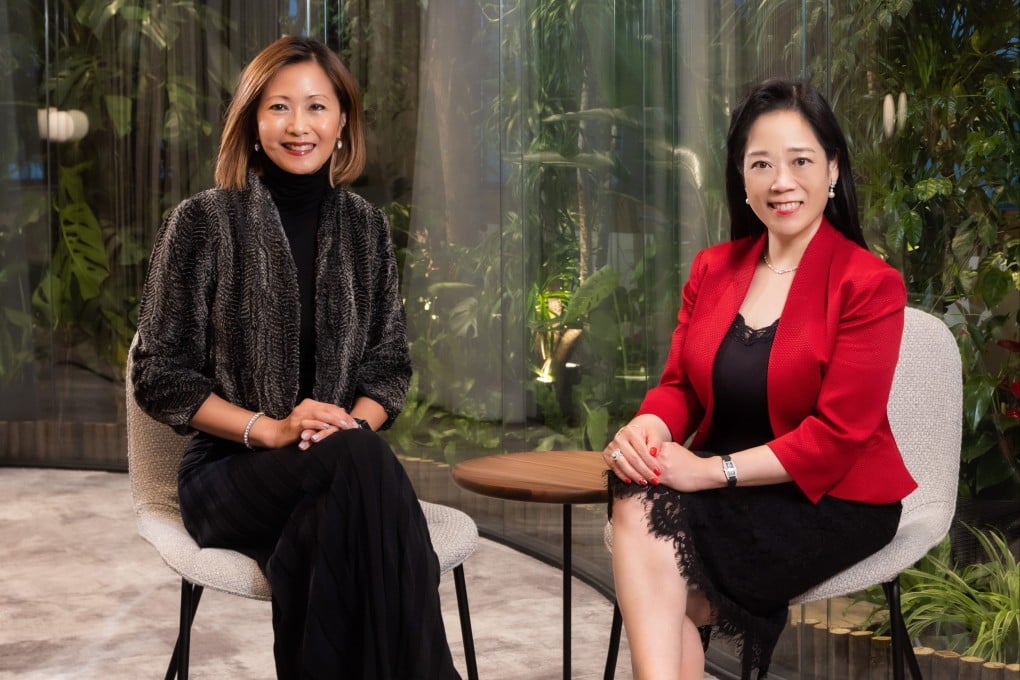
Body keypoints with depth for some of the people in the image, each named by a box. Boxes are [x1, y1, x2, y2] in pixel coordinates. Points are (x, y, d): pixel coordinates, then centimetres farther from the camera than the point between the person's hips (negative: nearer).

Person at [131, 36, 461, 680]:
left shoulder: (366, 227, 10)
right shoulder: (203, 222, -1)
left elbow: (390, 365, 12)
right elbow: (160, 377, -2)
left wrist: (354, 424, -10)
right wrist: (271, 429, -14)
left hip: (337, 470, 3)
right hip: (229, 470, -2)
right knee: (360, 460, -34)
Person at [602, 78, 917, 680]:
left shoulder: (870, 284, -9)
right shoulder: (712, 269, 9)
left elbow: (836, 435, -14)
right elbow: (680, 385, 8)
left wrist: (713, 471, -23)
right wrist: (650, 426, -16)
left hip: (832, 497, -5)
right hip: (725, 490, 5)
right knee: (639, 499, -28)